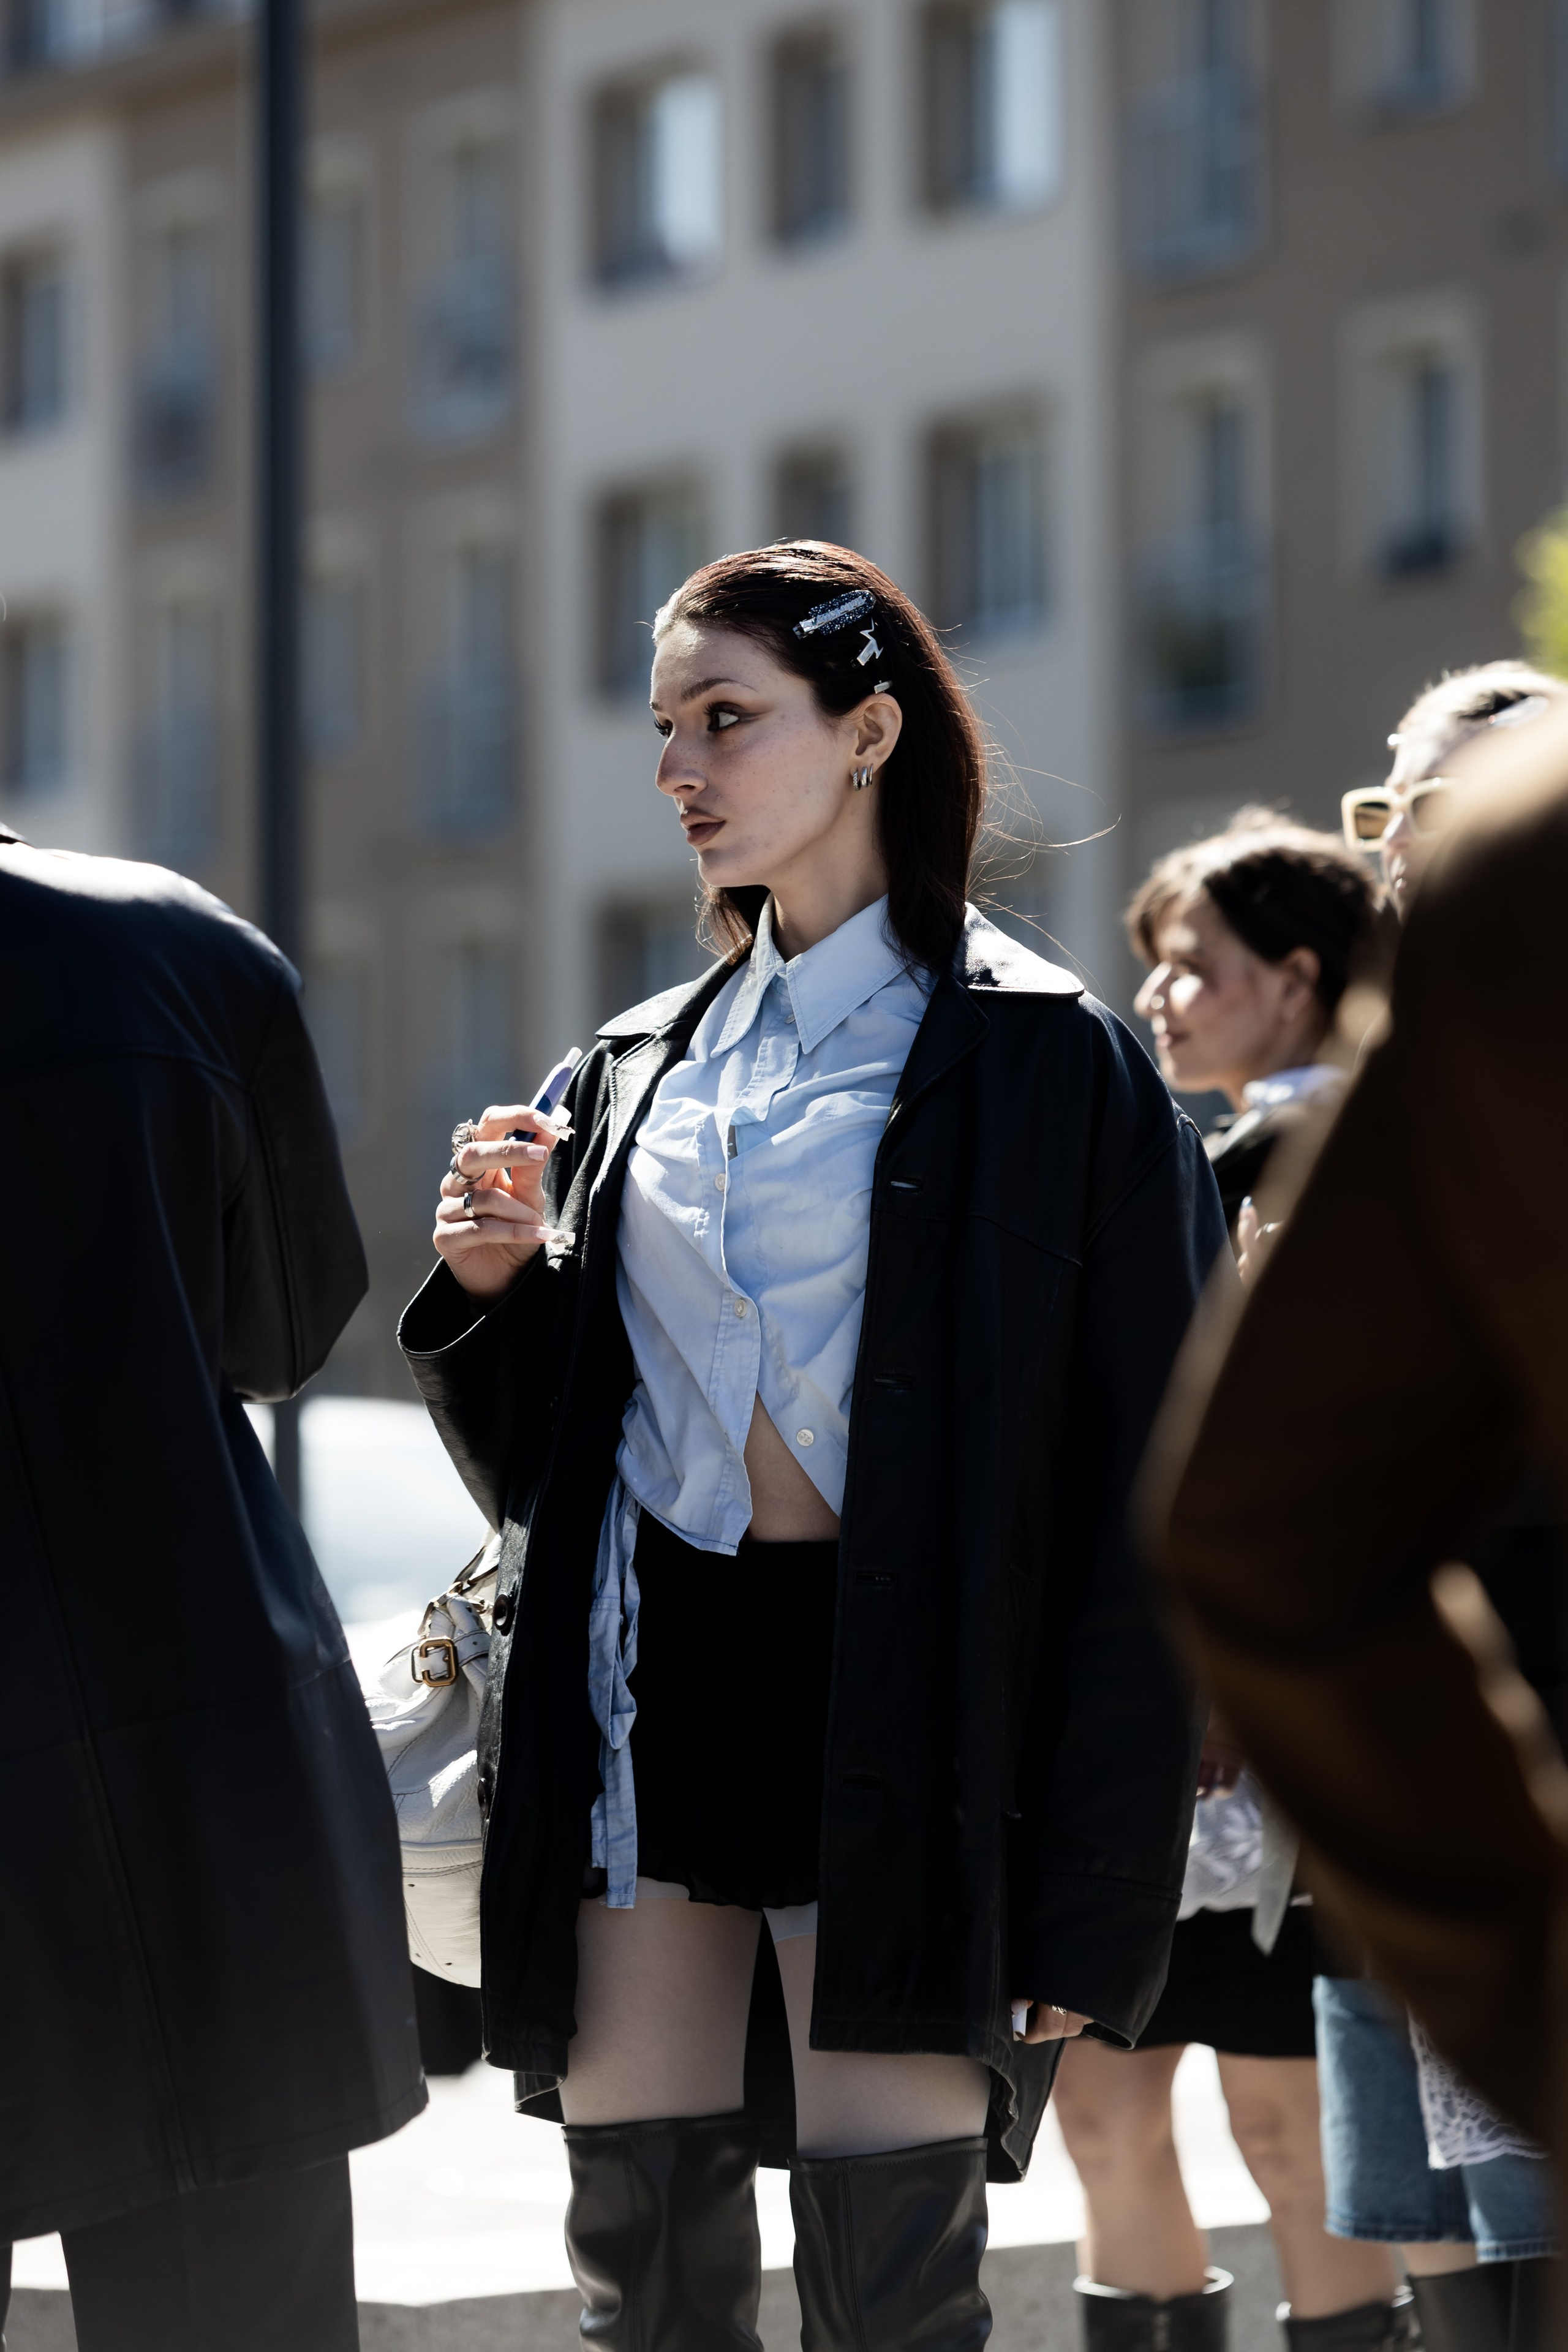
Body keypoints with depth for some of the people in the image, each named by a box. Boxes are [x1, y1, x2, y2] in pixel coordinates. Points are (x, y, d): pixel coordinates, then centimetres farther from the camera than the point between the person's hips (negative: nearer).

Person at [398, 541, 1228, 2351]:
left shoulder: (1045, 1066, -2)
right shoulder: (641, 1068, 15)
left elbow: (1141, 1513, -5)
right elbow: (533, 1457, 20)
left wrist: (1094, 1895, -11)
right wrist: (492, 1289, -1)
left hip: (891, 1703, -5)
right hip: (644, 1684, 5)